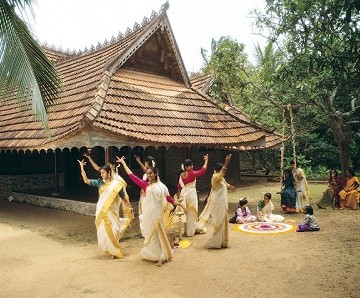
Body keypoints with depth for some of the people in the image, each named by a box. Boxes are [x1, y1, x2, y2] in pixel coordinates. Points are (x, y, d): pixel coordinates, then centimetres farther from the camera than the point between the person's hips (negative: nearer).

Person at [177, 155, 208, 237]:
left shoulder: (181, 175, 2)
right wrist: (206, 161, -5)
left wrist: (179, 195, 18)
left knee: (184, 212, 16)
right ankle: (190, 231, 9)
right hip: (191, 193, -6)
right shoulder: (192, 174, -15)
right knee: (191, 212, 4)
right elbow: (203, 170, -14)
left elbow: (179, 186, 9)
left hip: (183, 193, 6)